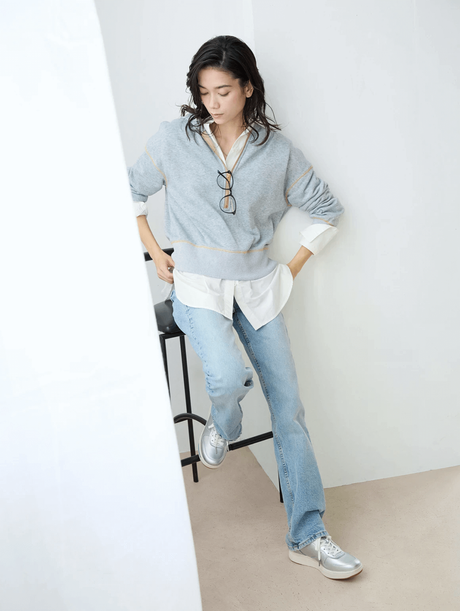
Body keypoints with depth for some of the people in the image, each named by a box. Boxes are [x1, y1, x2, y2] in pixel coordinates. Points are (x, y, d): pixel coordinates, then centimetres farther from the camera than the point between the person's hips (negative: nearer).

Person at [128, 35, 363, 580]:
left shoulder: (276, 150, 1)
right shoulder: (175, 138, -1)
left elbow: (326, 209, 10)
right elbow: (131, 190, 11)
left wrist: (293, 268, 4)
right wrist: (155, 252, 4)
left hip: (257, 288, 2)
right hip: (197, 285, -2)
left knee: (289, 408, 0)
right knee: (228, 378, -30)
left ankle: (307, 536, 14)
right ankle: (221, 426, 11)